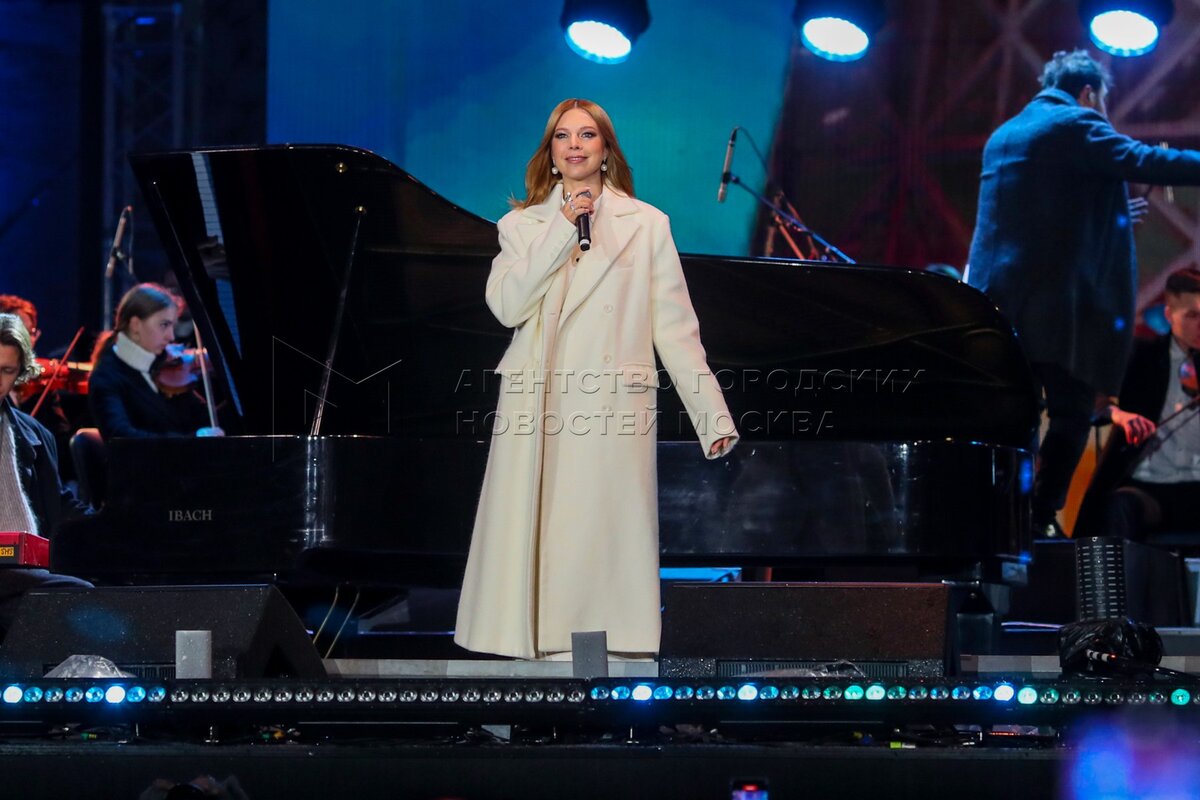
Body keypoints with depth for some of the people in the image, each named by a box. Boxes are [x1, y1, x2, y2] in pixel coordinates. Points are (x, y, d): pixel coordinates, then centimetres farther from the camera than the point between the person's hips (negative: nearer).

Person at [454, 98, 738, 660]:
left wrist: (713, 418, 2)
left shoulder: (646, 224, 12)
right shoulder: (523, 224, 15)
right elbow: (505, 305, -2)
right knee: (535, 542, -5)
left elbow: (674, 327, 9)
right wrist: (562, 230, -7)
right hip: (537, 410, 2)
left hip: (612, 407, -1)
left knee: (607, 543, -8)